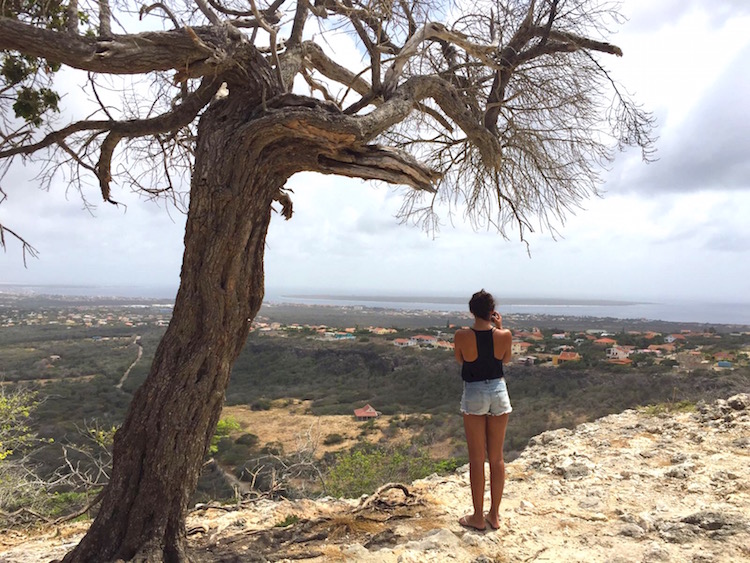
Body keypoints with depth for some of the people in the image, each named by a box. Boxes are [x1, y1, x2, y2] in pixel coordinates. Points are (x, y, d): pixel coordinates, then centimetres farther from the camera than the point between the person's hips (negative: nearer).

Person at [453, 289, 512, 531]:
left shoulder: (462, 336, -15)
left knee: (476, 458, 8)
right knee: (497, 457, 13)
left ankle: (478, 517, 17)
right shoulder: (504, 336, -10)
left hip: (474, 394, -2)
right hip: (498, 391, 2)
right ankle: (494, 515, 24)